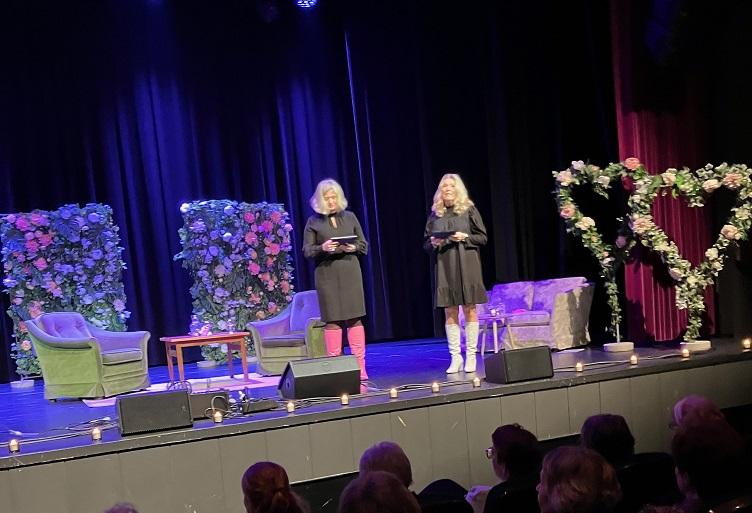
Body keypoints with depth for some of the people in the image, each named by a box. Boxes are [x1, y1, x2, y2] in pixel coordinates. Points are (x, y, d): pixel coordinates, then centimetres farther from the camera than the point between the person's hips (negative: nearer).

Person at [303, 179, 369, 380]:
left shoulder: (350, 217, 11)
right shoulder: (313, 221, 6)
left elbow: (364, 244, 13)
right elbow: (307, 251, 3)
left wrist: (354, 247, -8)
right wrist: (322, 248, -16)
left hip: (350, 272, 1)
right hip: (327, 274, -1)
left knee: (355, 318, 0)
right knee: (332, 320, -1)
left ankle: (360, 367, 3)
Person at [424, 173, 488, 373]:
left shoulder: (469, 210, 2)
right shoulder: (435, 214, 10)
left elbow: (482, 237, 3)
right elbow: (426, 243, 14)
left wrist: (465, 237, -13)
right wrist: (434, 243, -7)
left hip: (466, 265, -2)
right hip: (444, 267, 2)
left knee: (469, 310, 0)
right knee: (450, 312, 2)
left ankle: (471, 356, 7)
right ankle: (455, 357, 7)